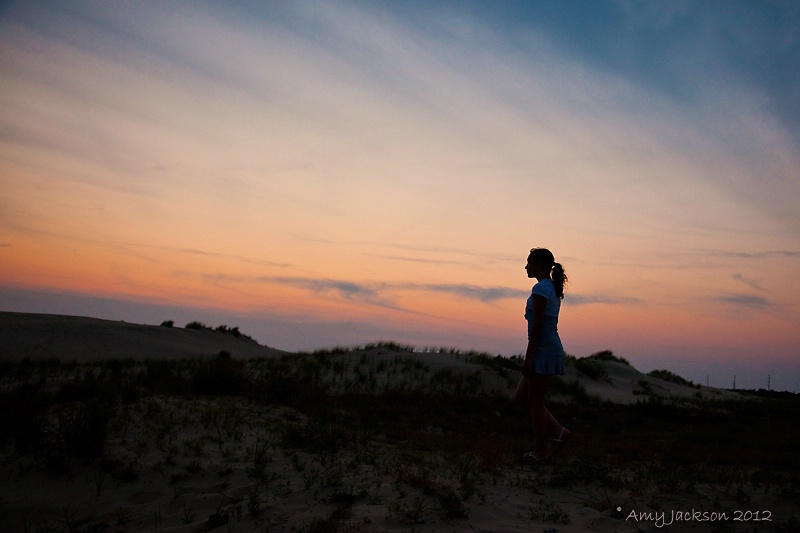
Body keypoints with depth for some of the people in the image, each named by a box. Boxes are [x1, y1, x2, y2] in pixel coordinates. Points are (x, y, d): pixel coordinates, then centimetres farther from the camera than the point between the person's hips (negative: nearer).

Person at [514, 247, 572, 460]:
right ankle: (558, 431, 14)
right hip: (551, 348, 10)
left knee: (535, 402, 1)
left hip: (543, 349, -10)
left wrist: (528, 358, -16)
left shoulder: (540, 289, -14)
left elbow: (537, 326, -18)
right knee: (521, 397, 14)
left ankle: (540, 451, 10)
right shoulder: (552, 288, 16)